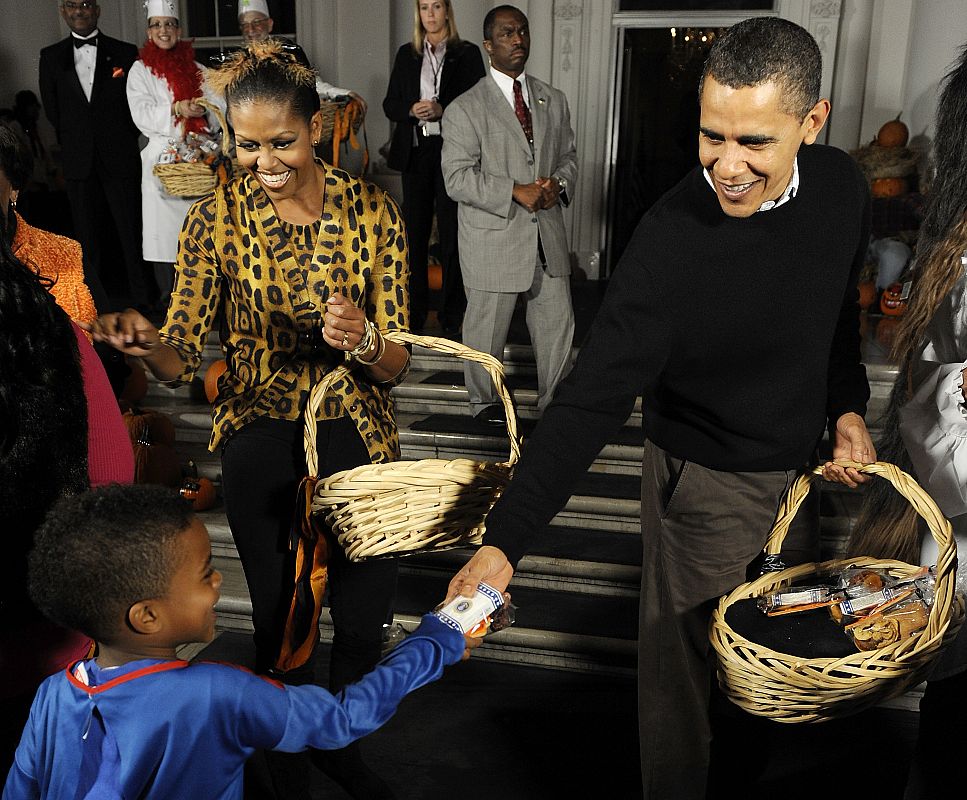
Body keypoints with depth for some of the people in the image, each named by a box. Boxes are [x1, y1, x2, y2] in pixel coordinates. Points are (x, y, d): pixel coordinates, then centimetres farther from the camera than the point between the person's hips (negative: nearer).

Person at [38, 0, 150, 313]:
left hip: (120, 158, -2)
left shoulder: (125, 53, 4)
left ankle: (141, 301, 8)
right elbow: (51, 109, 13)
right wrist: (72, 144, 8)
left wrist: (123, 141, 2)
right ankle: (98, 307, 15)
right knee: (87, 236, 7)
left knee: (131, 232, 0)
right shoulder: (51, 56, 10)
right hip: (78, 162, 3)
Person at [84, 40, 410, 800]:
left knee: (364, 621, 11)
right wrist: (148, 341, -30)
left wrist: (363, 341, -31)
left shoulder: (371, 208, -9)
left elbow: (394, 365, -9)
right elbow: (182, 358, -8)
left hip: (356, 428, 0)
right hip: (258, 434, 0)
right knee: (278, 621, 15)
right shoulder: (217, 216, -7)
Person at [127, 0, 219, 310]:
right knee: (164, 230, -4)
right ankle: (167, 298, 4)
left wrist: (203, 111, -9)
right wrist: (177, 109, -18)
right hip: (162, 159, -2)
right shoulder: (141, 70, 7)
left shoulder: (196, 70, 15)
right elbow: (142, 115, -4)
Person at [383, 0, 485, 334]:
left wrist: (442, 110, -17)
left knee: (451, 231, -1)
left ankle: (452, 313, 7)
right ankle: (414, 309, 14)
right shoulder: (406, 54, 12)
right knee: (414, 231, 5)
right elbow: (390, 104, 11)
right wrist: (411, 110, -10)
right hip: (415, 152, 3)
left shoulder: (467, 54, 3)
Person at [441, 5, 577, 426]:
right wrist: (516, 192, -21)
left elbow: (568, 156, 18)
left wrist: (557, 182, -5)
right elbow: (457, 178, -13)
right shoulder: (465, 108, -6)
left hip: (548, 234, 5)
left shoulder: (554, 101, 11)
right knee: (487, 328, 8)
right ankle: (484, 401, 28)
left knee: (557, 321, 10)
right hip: (494, 239, -4)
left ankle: (556, 399, 27)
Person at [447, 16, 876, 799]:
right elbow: (590, 402, -32)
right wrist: (503, 542, -38)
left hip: (807, 466, 7)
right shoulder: (671, 242, -29)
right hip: (706, 482, -6)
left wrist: (849, 409, -2)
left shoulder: (841, 186, -10)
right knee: (685, 673, 7)